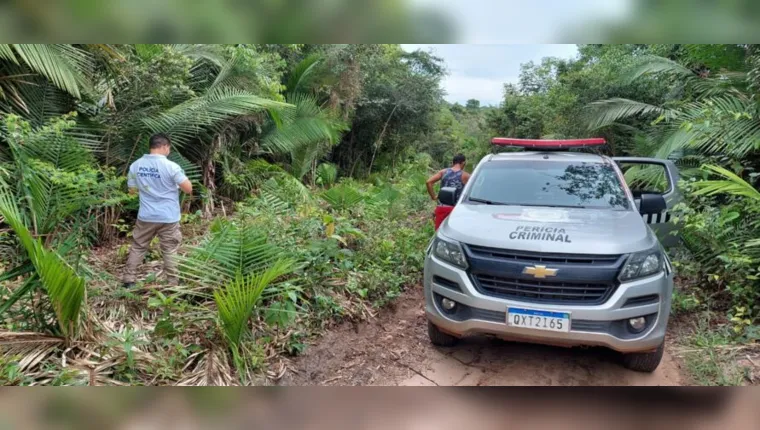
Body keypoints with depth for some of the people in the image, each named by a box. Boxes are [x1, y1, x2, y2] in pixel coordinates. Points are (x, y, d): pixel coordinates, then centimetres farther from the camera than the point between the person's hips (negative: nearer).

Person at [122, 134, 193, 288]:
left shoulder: (135, 165, -1)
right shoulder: (171, 166, -16)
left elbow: (132, 190, 10)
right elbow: (189, 189, -15)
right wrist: (180, 180, 6)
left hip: (146, 216, 4)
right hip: (168, 218, -3)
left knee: (138, 247, 18)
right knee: (170, 251, 7)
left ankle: (128, 280, 24)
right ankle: (173, 284, 13)